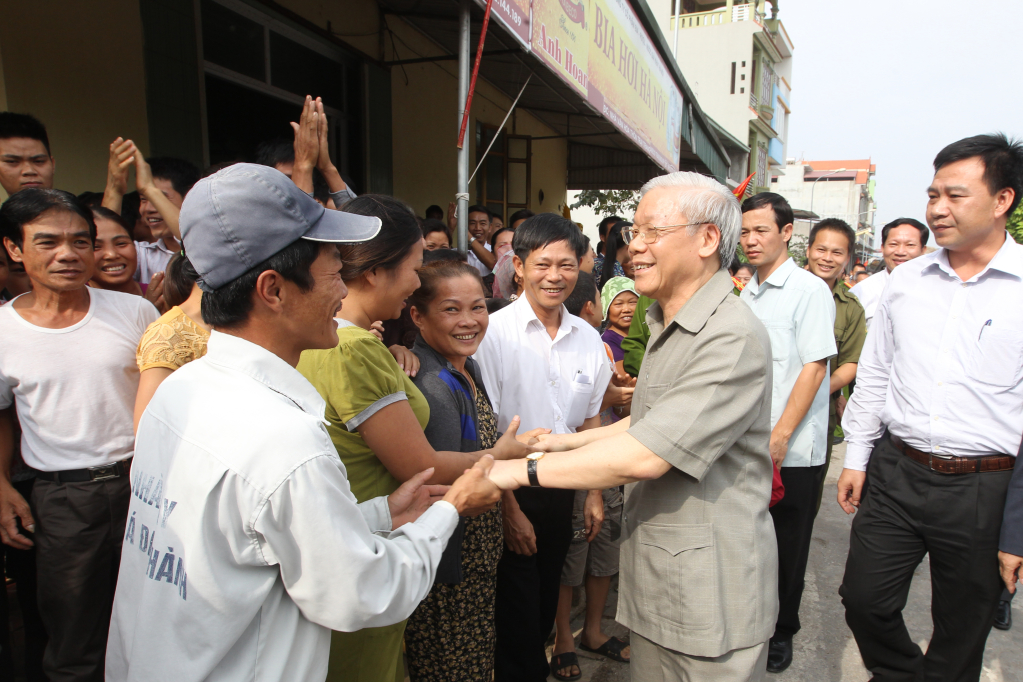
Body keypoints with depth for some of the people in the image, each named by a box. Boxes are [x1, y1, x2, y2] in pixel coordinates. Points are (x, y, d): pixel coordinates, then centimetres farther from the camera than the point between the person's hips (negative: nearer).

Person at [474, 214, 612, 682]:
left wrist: (594, 493, 11)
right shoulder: (494, 333, -15)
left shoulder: (588, 339, 1)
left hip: (562, 492, 5)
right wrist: (509, 508, -13)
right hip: (512, 491, -5)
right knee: (517, 614, 8)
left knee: (546, 606, 21)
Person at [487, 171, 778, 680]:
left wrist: (521, 470, -21)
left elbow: (644, 457, -28)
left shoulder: (734, 338, -22)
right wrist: (571, 441, 6)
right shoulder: (665, 326, 10)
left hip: (710, 596, -8)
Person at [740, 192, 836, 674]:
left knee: (787, 547, 10)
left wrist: (779, 437, -18)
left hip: (793, 450, -5)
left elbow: (814, 368, -15)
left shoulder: (809, 290, -9)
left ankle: (782, 632, 29)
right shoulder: (747, 292, 10)